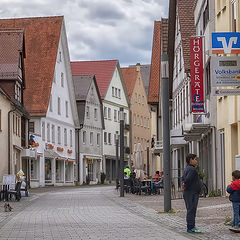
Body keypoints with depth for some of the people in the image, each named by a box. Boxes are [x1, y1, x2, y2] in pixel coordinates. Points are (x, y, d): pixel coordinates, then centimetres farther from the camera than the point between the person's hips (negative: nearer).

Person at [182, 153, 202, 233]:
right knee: (191, 210, -8)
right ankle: (190, 227, -7)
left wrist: (183, 184, 2)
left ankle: (191, 227, 18)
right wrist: (186, 186, -11)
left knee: (191, 210, 13)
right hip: (191, 193, -11)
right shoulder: (192, 169, -17)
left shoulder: (187, 168, 17)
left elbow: (183, 178, 21)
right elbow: (188, 179, -28)